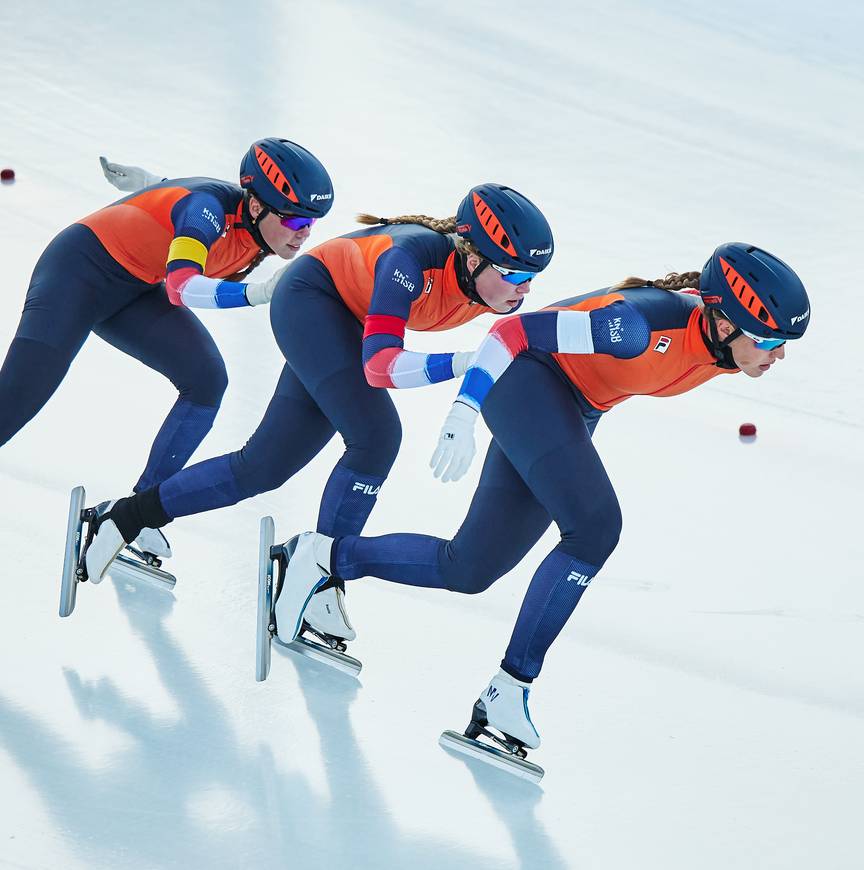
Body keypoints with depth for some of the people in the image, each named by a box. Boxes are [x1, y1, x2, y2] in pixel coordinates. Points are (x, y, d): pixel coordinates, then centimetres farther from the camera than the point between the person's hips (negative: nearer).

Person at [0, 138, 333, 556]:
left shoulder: (259, 232, -8)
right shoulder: (208, 206, -31)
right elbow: (181, 286, -47)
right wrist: (258, 293, -58)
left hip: (135, 292, 8)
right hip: (78, 270, -8)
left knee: (206, 380, -9)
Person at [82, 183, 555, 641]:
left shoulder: (500, 283, -20)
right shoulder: (415, 259, -38)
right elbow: (378, 365, -45)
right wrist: (466, 362, -55)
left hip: (353, 322, 7)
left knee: (262, 467, 10)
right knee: (374, 437, -26)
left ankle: (130, 516, 26)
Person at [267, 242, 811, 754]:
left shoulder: (726, 343, -12)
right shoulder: (647, 324, -34)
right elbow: (515, 332, -30)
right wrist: (464, 414, -35)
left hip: (572, 414, 8)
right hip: (528, 379, -8)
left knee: (467, 572, 8)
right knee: (596, 527, -27)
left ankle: (326, 557, 25)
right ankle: (510, 689, -21)